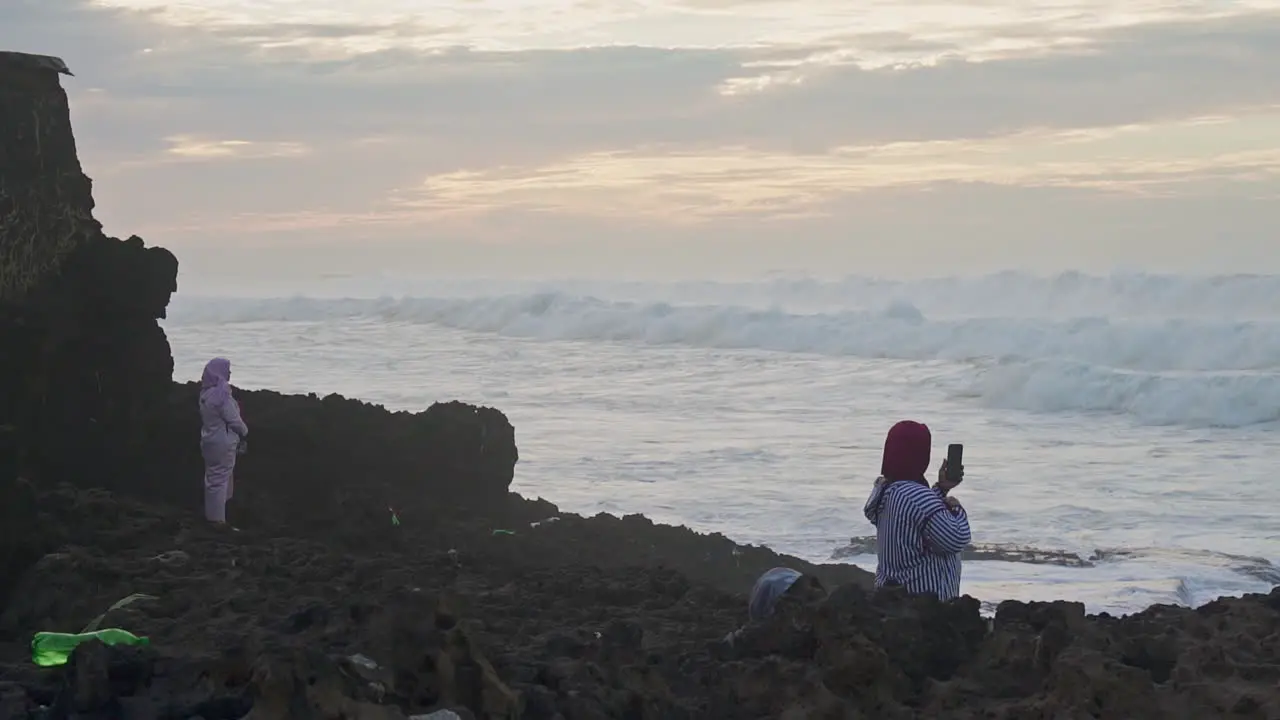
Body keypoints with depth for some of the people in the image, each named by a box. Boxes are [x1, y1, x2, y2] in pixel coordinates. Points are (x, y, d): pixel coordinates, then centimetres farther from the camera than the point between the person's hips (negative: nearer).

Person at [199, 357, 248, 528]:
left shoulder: (206, 392, 4)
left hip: (210, 440, 9)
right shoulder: (221, 394, -22)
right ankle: (217, 518, 2)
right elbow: (233, 419, -17)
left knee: (212, 477, 18)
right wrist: (244, 431, 1)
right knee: (220, 479, -2)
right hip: (223, 442, -9)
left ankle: (211, 513, 27)